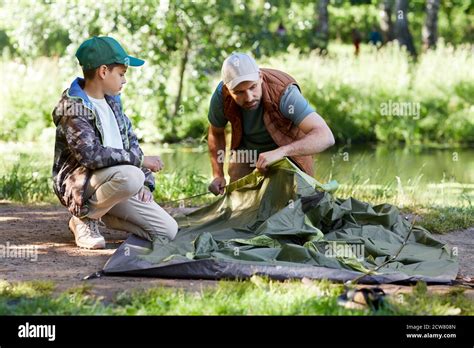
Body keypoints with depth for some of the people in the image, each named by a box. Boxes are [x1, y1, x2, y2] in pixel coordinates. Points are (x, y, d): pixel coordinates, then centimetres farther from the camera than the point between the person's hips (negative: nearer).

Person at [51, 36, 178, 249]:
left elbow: (131, 142, 19)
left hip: (119, 183, 8)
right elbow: (91, 155, -27)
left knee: (168, 231, -4)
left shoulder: (112, 101, 13)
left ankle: (101, 214, 13)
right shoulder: (72, 107, -15)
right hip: (80, 184, -8)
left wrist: (146, 182, 4)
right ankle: (84, 218, -12)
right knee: (130, 176, -38)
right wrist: (140, 160, -21)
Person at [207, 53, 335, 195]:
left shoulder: (284, 93, -39)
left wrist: (281, 152, -60)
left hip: (289, 149, -3)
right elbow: (216, 133, -2)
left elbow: (325, 137, -49)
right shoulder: (221, 96, -27)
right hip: (246, 149, 3)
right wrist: (218, 175, -11)